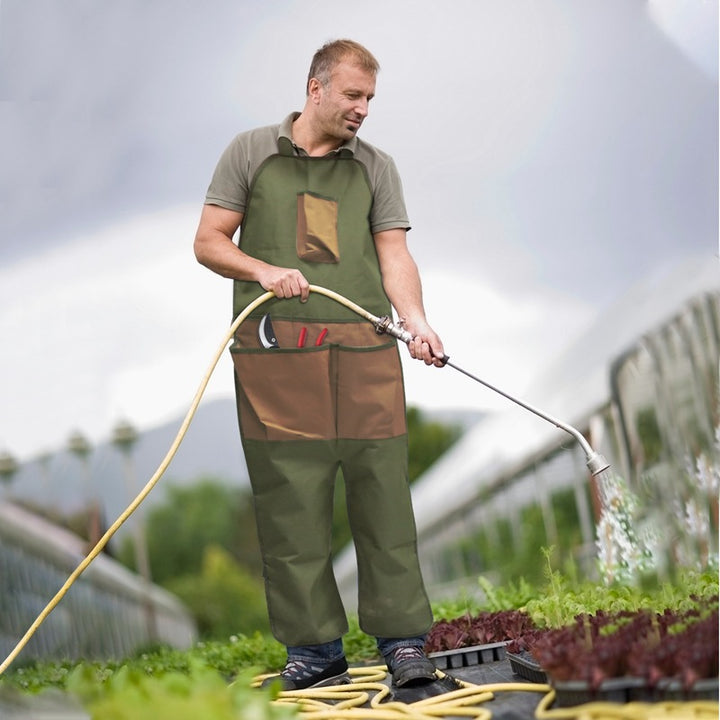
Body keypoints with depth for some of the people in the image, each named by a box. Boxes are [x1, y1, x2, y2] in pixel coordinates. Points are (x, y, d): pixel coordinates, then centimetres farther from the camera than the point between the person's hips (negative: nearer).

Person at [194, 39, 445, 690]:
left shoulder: (376, 167, 16)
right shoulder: (250, 153, 11)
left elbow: (394, 253, 6)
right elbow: (209, 242, 9)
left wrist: (415, 320, -12)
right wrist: (264, 270, -10)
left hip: (365, 349, 1)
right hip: (275, 350, -1)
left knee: (383, 493, -3)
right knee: (292, 502, -1)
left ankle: (403, 639, 3)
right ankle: (315, 648, 8)